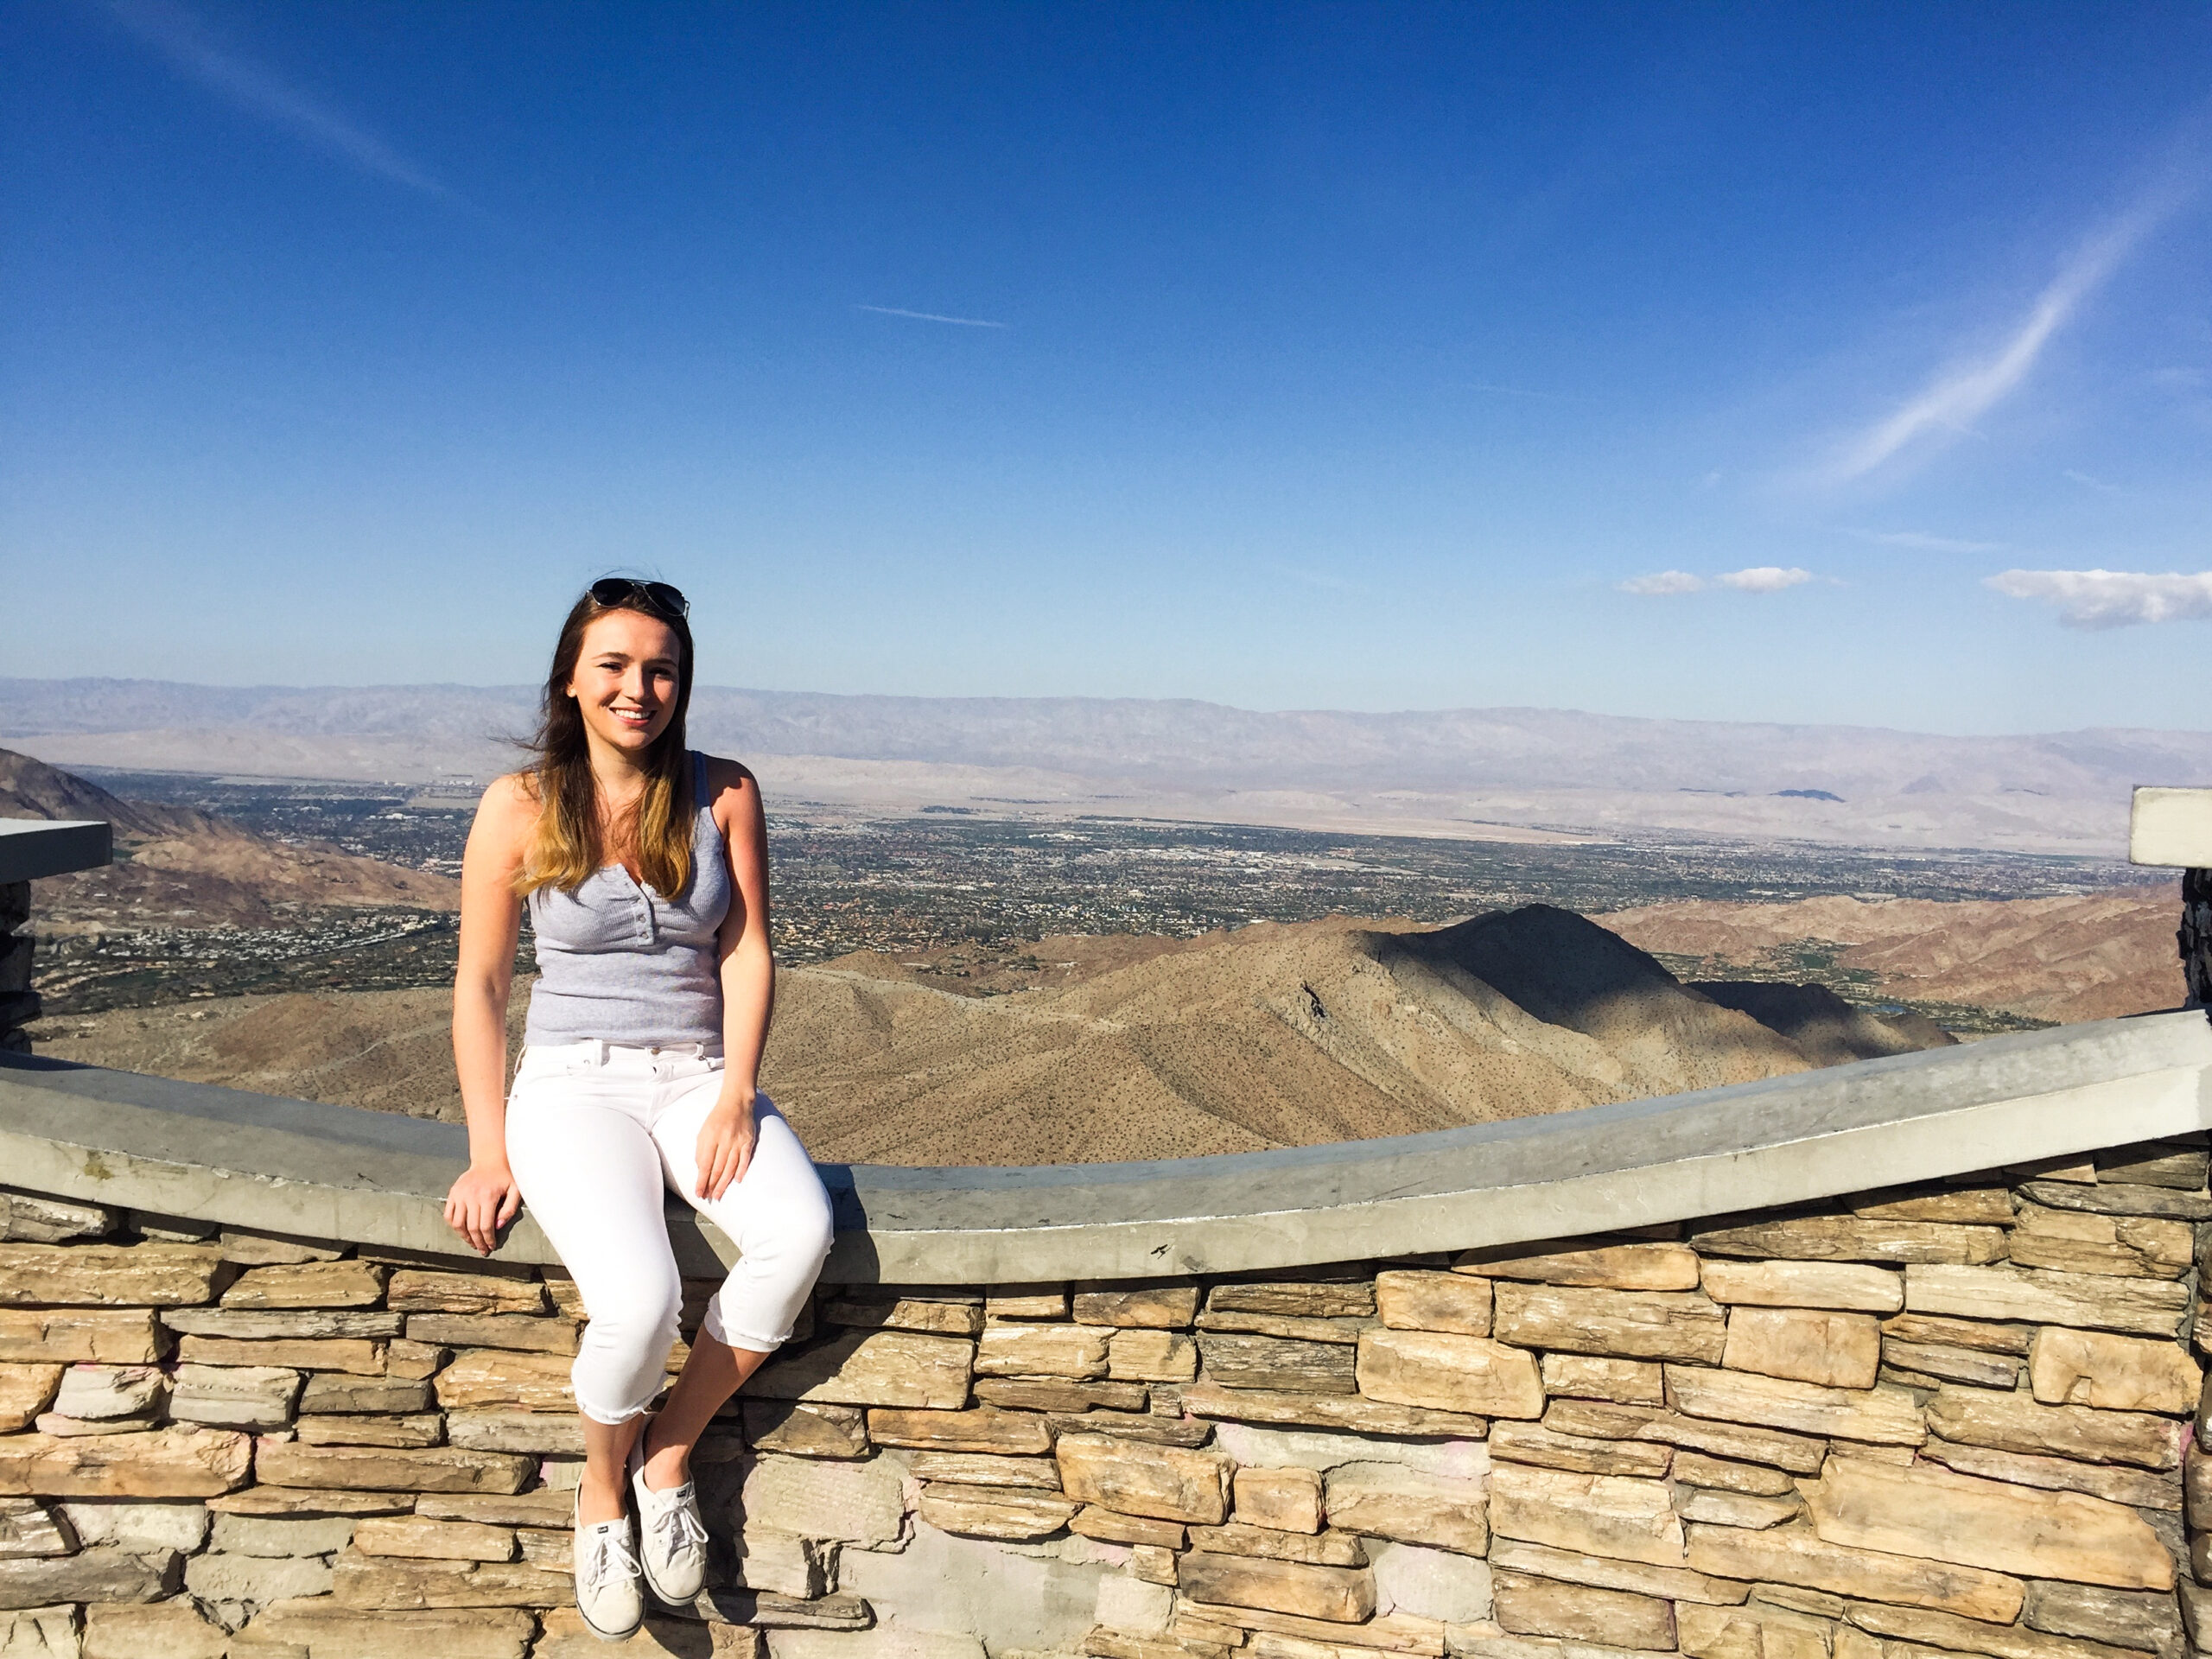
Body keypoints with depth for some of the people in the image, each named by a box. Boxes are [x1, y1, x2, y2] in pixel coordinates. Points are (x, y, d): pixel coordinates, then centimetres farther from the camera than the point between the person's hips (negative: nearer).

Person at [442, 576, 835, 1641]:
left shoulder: (723, 794, 1)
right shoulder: (520, 808, -2)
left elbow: (747, 955, -1)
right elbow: (479, 983, 1)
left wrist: (735, 1097, -14)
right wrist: (489, 1150, -6)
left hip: (701, 1075, 2)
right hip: (574, 1080, -2)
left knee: (799, 1233, -29)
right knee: (638, 1296, -30)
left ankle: (668, 1454, -3)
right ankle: (603, 1494, 5)